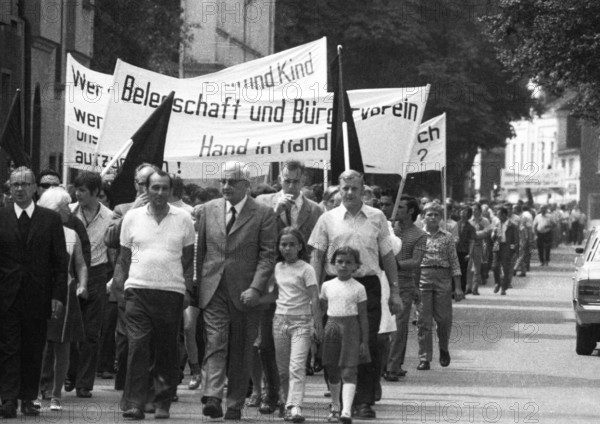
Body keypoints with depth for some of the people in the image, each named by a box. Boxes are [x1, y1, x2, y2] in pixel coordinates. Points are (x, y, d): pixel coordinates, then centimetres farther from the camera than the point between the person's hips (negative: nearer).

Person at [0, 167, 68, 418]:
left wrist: (58, 295, -4)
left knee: (33, 351, 4)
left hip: (38, 297, 0)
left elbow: (60, 262, 4)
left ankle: (28, 399, 12)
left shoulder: (51, 220, 5)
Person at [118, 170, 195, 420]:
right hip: (138, 290, 0)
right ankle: (134, 403, -9)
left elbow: (189, 258, 11)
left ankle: (163, 402, 13)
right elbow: (124, 257, 14)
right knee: (137, 345, -9)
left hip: (172, 290, 1)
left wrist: (187, 289, 2)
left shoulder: (183, 219, 8)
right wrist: (126, 283, 5)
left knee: (167, 350, 4)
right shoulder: (132, 218, 9)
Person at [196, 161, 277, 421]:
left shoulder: (263, 214, -1)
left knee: (240, 352, 5)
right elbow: (199, 251, 12)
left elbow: (268, 255, -6)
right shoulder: (208, 210, 9)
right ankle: (212, 398, -22)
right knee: (215, 343, -11)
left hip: (244, 293, -1)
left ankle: (235, 405, 13)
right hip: (213, 291, 2)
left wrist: (255, 288, -16)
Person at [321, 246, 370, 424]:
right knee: (332, 371, 9)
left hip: (351, 328, -3)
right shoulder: (327, 286, 8)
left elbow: (363, 316, 2)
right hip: (331, 327, 3)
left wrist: (365, 341, -1)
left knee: (349, 371, -11)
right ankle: (335, 407, 24)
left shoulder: (358, 288, 1)